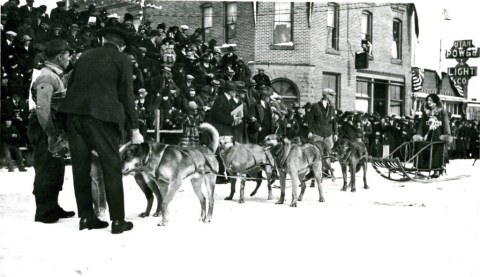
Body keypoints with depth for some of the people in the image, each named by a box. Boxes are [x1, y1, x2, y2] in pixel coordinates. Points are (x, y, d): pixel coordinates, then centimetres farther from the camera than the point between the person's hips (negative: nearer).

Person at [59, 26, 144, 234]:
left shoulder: (85, 56, 22)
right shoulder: (122, 60, 8)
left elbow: (71, 85, 20)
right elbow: (127, 96, 3)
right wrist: (134, 128, 6)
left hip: (73, 113, 5)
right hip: (101, 115, -5)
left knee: (81, 166, 10)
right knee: (111, 166, 2)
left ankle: (86, 216, 16)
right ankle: (118, 220, 4)